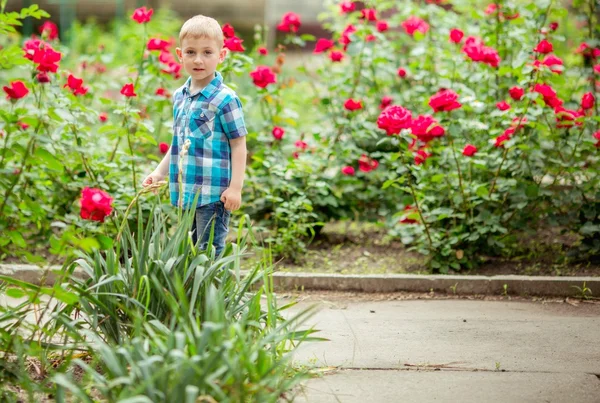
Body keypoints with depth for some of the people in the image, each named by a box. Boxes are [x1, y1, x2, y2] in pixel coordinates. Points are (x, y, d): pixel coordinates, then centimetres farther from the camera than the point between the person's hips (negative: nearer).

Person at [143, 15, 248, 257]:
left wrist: (236, 187, -15)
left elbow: (238, 144, -11)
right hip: (187, 191, 7)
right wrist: (160, 172, 16)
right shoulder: (179, 97, 10)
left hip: (214, 193, -7)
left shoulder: (225, 99, -12)